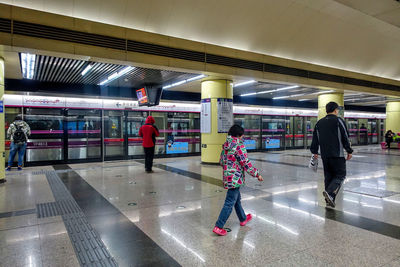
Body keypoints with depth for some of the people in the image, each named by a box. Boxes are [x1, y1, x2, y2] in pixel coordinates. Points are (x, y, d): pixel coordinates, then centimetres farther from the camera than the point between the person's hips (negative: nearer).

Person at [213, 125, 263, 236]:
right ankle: (218, 227, 1)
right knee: (230, 203, -2)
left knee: (237, 199, 24)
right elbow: (246, 164, -16)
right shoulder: (239, 146, -18)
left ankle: (243, 219, 43)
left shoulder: (226, 145, 7)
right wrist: (257, 174, -4)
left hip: (227, 176, 9)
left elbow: (221, 161, 14)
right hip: (235, 178, -9)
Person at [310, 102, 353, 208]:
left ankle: (329, 200, 14)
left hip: (324, 155, 5)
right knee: (340, 175, 3)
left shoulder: (319, 123, 11)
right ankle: (329, 192, -18)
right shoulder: (338, 121, -4)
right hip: (337, 155, -5)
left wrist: (314, 152, 20)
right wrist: (349, 151, 1)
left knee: (328, 176, 12)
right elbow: (345, 137, -5)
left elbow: (315, 139, 13)